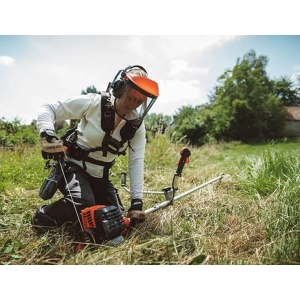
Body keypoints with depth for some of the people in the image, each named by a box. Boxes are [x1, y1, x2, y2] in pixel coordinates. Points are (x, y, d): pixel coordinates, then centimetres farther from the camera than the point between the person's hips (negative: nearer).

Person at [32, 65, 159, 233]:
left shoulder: (137, 124, -7)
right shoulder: (94, 102, -18)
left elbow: (136, 161, -11)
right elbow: (47, 109, -13)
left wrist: (137, 202, -17)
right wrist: (49, 136, -33)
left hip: (99, 175, 5)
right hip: (73, 167, -5)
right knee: (83, 203, -31)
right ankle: (43, 217, 0)